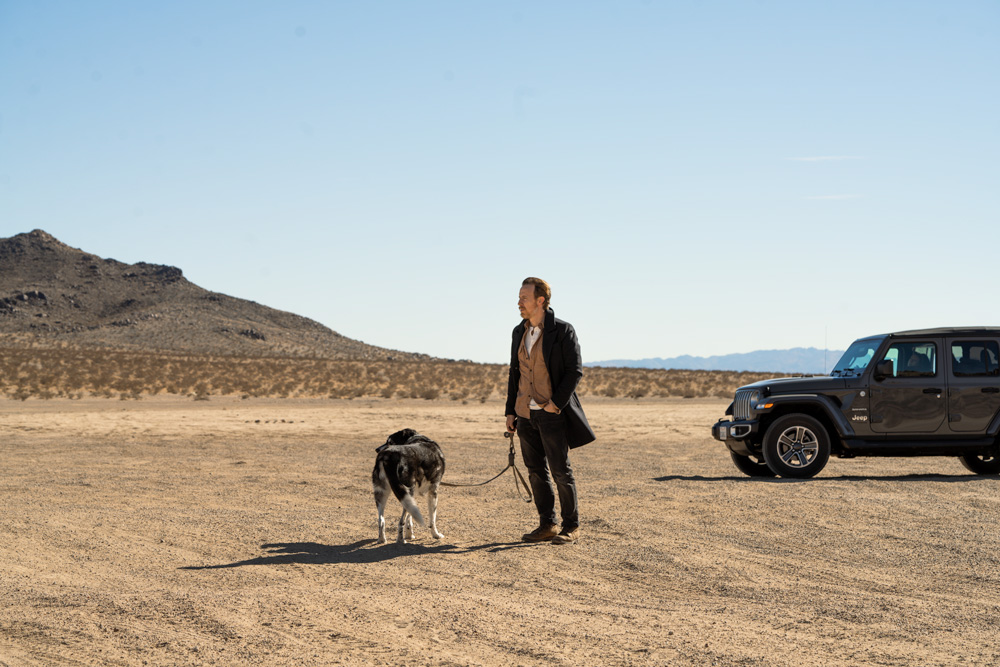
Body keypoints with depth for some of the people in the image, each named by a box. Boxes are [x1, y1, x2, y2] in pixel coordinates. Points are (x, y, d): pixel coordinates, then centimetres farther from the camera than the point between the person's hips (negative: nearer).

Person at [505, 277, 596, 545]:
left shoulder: (563, 331, -8)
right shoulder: (519, 332, 11)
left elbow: (575, 371, -11)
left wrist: (556, 403, -16)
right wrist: (511, 411, 11)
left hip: (552, 413, -6)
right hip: (525, 413, 6)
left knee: (560, 470, -2)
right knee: (536, 470, 8)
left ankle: (571, 527, 7)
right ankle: (547, 525, 16)